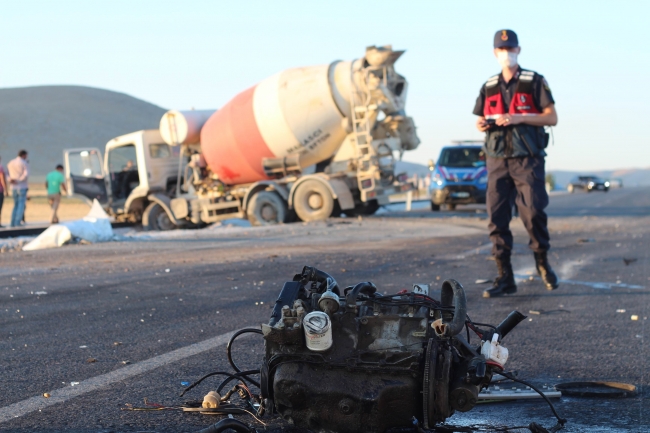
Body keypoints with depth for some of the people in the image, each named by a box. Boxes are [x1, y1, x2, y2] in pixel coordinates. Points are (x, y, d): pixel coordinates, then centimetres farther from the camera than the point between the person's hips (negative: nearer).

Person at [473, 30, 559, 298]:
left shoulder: (534, 82, 3)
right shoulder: (489, 87, 15)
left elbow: (552, 117, -2)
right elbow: (480, 121, 22)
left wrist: (518, 117, -14)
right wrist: (482, 125, -3)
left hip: (527, 158, -4)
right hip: (497, 160, 4)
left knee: (533, 213, -10)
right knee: (496, 217, -3)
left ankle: (542, 261, 15)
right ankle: (504, 277, 2)